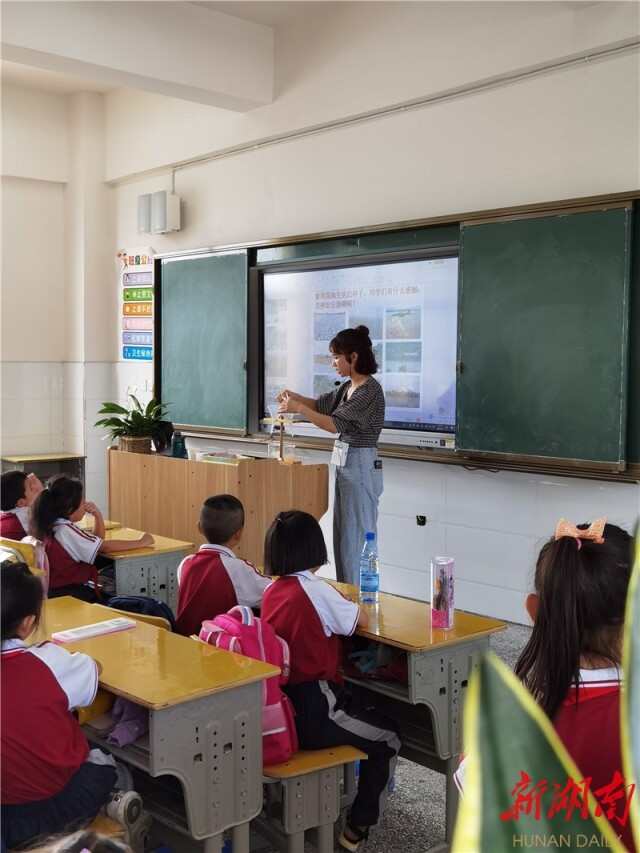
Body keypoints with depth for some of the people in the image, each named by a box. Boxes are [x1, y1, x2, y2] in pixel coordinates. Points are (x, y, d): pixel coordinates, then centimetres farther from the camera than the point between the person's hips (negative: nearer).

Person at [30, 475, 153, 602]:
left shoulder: (52, 526, 9)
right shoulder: (66, 530, -18)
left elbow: (98, 543, 16)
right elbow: (106, 547, -17)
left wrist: (98, 516, 1)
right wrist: (140, 542, -8)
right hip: (70, 594, -9)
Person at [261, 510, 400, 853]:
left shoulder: (271, 591, 4)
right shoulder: (318, 590, -16)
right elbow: (362, 620, -1)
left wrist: (337, 603, 17)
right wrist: (348, 603, 16)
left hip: (275, 705, 7)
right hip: (310, 712, -7)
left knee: (354, 706, 34)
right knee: (388, 739, 15)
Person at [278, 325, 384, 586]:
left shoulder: (370, 389, -17)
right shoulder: (348, 387, 10)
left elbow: (336, 424, -22)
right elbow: (320, 404, 22)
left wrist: (298, 408, -18)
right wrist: (294, 397, 3)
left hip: (360, 466, -10)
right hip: (343, 464, 10)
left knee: (356, 537, -4)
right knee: (341, 535, 14)